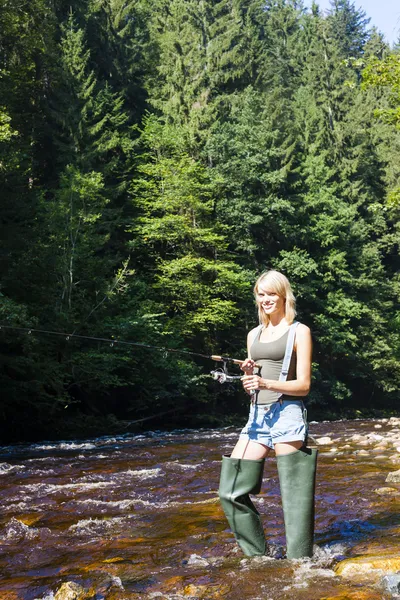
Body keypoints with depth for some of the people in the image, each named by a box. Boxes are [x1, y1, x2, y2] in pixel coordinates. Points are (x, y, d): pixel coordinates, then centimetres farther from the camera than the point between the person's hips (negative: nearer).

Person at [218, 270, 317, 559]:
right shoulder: (254, 334, 18)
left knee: (293, 498, -5)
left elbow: (304, 384, -5)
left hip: (286, 414, -6)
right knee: (231, 492, 2)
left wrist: (266, 383, -19)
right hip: (257, 417, 6)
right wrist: (247, 375, -2)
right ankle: (259, 557, 16)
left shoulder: (299, 331, 0)